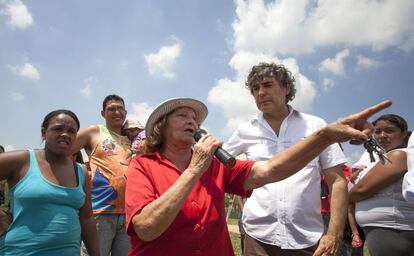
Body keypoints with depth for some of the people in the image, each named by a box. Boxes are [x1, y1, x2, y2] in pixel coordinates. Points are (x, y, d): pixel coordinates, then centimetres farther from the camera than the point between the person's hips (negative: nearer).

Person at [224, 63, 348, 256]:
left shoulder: (316, 126, 1)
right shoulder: (246, 131, 4)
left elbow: (337, 181, 0)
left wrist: (334, 234, -8)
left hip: (307, 239, 0)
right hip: (258, 236, 1)